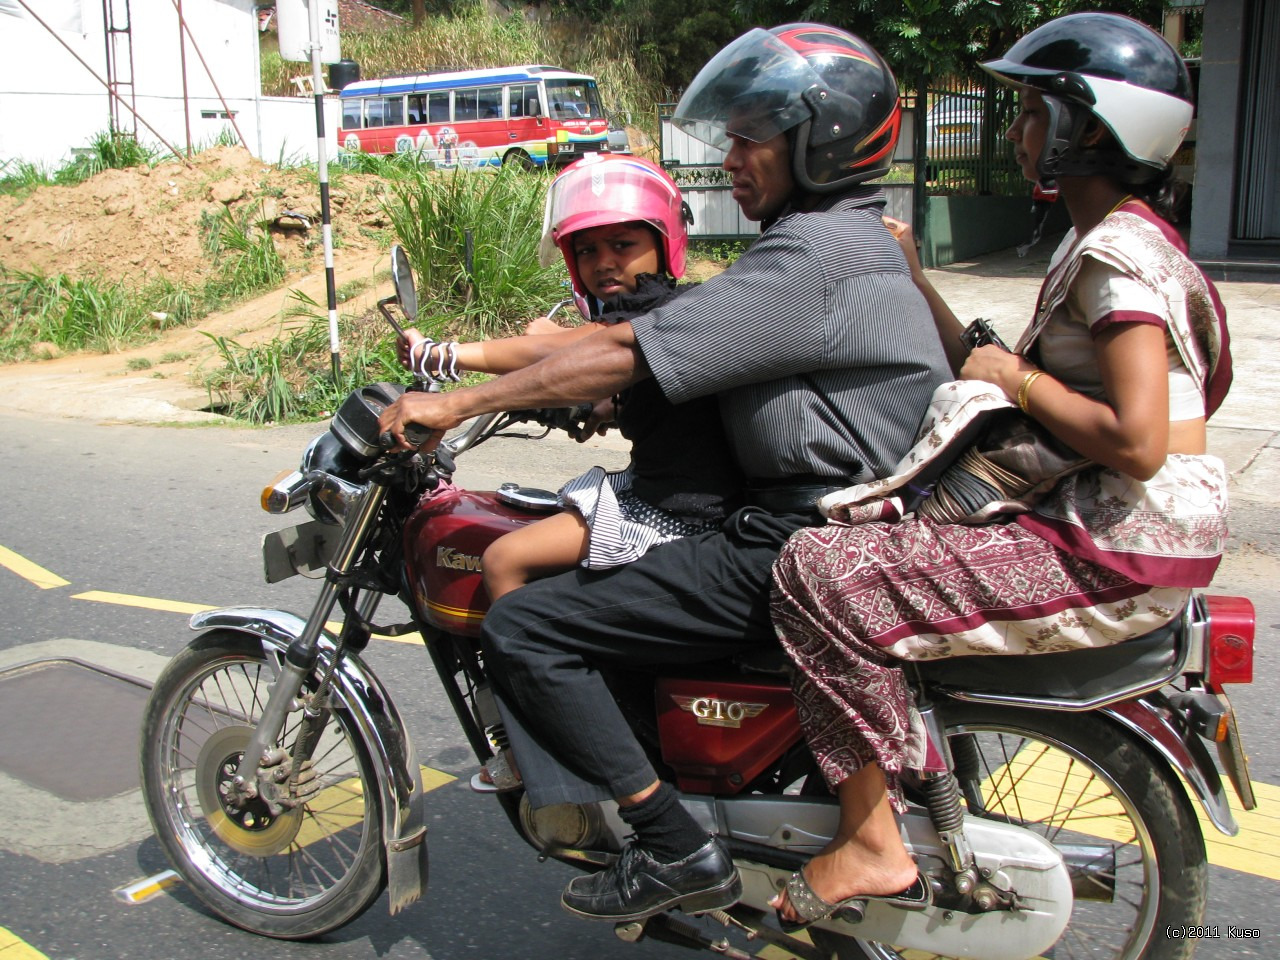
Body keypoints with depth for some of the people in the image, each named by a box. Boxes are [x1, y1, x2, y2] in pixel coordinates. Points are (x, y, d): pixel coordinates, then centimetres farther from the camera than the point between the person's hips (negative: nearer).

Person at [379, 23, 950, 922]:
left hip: (800, 541, -11)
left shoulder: (816, 256, -17)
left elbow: (626, 352, -20)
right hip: (829, 513, 11)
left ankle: (676, 849, -5)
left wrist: (456, 403, -15)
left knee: (524, 628, -11)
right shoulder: (855, 238, 17)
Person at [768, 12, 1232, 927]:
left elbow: (1136, 442, -26)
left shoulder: (1119, 251, -16)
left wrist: (1017, 378, -13)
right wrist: (915, 283, 14)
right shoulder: (1104, 242, 16)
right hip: (1100, 525, 11)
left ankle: (871, 840, -7)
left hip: (1123, 553, -11)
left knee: (824, 569, -18)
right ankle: (900, 770, 30)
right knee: (866, 527, 23)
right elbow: (991, 377, 18)